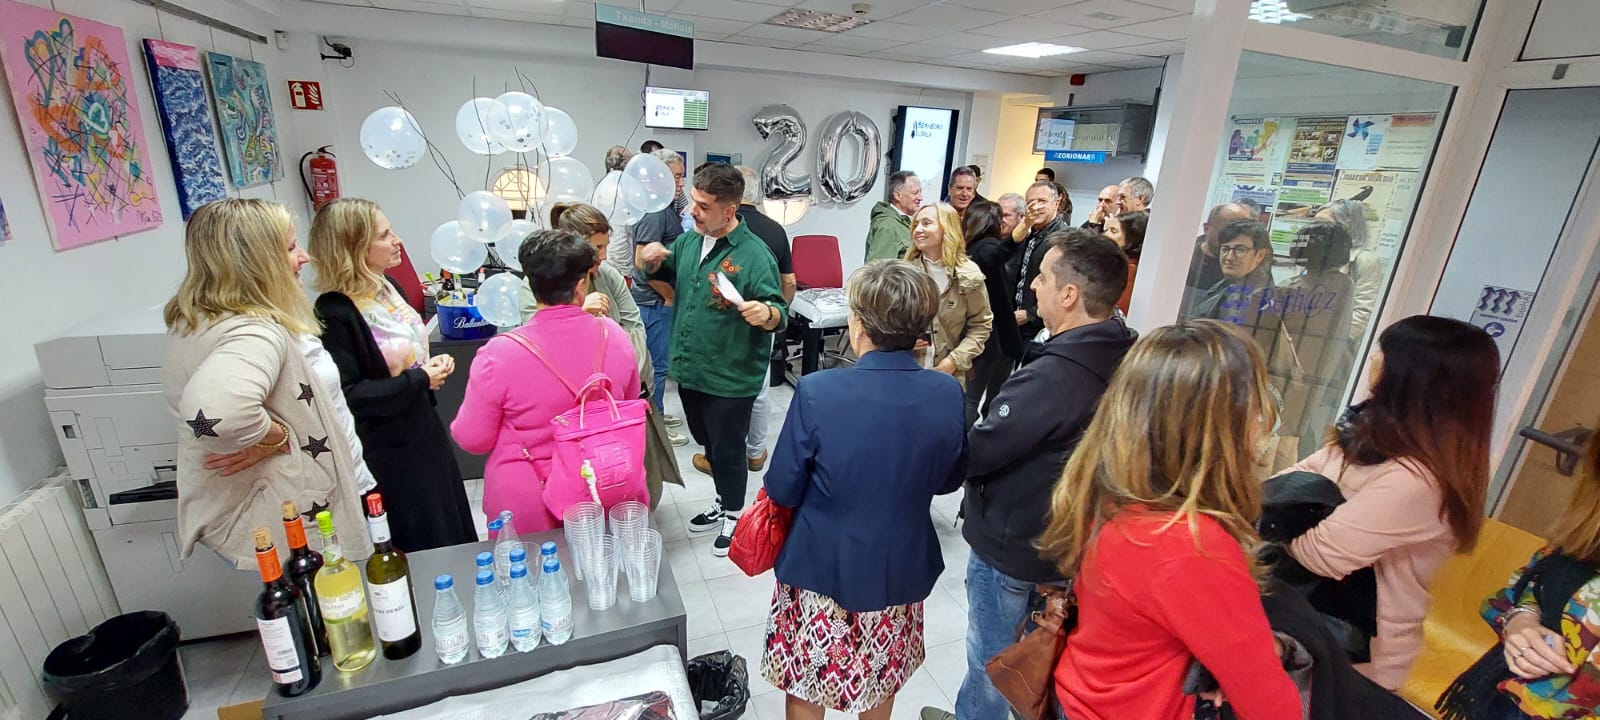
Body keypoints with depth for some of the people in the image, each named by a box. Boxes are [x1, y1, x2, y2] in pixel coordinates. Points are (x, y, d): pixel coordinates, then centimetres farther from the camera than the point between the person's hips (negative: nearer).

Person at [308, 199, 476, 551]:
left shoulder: (385, 289, 4)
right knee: (425, 552, 8)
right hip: (390, 453, -8)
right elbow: (347, 395, -25)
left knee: (455, 533, 21)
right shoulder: (335, 313, -22)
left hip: (424, 431, 8)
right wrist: (419, 380, -21)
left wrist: (431, 365, 0)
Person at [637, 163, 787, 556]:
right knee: (709, 445, 24)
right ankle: (724, 501, 46)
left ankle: (733, 516, 34)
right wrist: (652, 262, -3)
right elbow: (667, 277, 19)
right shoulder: (688, 240, 4)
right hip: (690, 371, 7)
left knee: (728, 450, 10)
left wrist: (765, 313, -40)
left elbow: (779, 313, -17)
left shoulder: (754, 254, -18)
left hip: (730, 378, -7)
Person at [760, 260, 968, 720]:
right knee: (881, 676, 29)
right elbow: (949, 480, 1)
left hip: (822, 567, -3)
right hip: (900, 568, 4)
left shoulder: (816, 392, -26)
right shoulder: (949, 394, -15)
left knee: (805, 683, 22)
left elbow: (783, 491, -16)